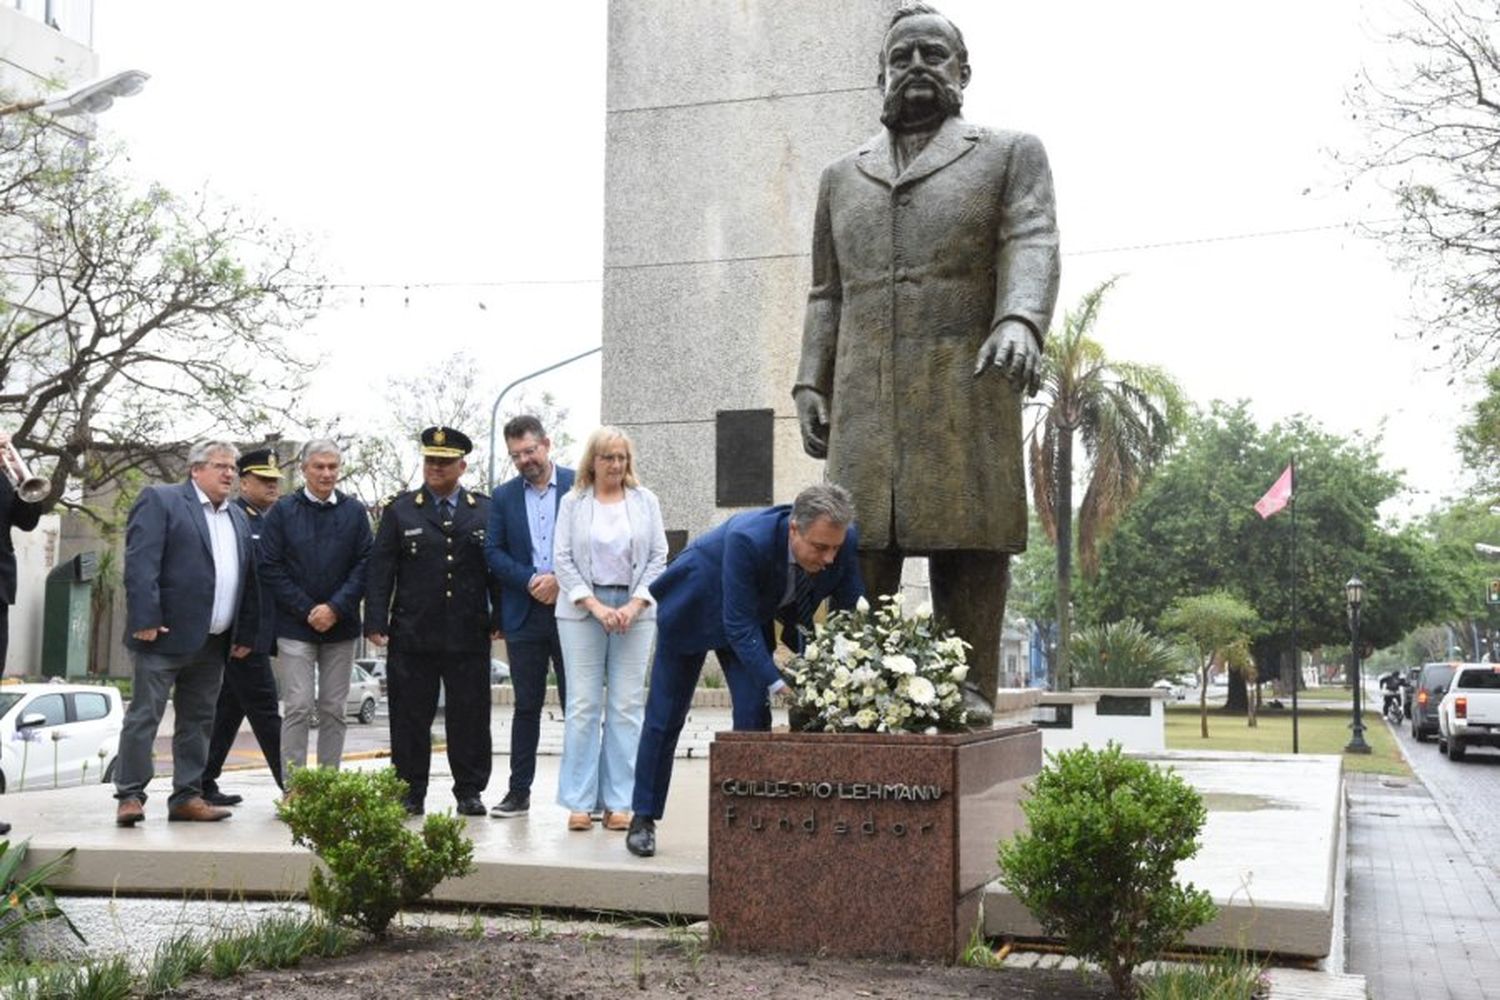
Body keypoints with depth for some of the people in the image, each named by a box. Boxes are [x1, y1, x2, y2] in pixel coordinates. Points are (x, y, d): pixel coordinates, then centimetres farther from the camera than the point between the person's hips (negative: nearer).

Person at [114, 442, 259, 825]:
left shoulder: (238, 518, 19)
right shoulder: (160, 500, -2)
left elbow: (247, 579, 17)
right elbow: (140, 563, -12)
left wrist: (245, 633, 10)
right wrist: (146, 620, -19)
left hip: (214, 643, 7)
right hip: (166, 635, -7)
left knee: (198, 721, 10)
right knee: (144, 716, -3)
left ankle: (187, 797, 15)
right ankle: (130, 796, 2)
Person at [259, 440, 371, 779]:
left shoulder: (355, 512, 7)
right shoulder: (283, 511, 2)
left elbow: (364, 566, 3)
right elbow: (272, 569, -2)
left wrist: (335, 608, -9)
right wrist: (307, 611, -9)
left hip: (340, 626, 2)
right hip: (295, 627, -2)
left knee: (333, 710, 6)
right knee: (298, 707, -6)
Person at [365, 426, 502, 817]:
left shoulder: (486, 511, 9)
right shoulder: (399, 510, 7)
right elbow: (380, 570, 2)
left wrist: (500, 619, 1)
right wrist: (376, 623, -6)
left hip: (469, 635, 0)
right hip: (412, 634, 0)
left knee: (470, 716, 4)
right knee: (410, 717, 3)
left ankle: (469, 791, 14)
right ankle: (411, 792, 13)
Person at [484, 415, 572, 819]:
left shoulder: (579, 486, 0)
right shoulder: (504, 496, 9)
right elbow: (493, 552, 4)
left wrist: (560, 580, -12)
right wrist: (530, 581, -11)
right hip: (524, 615, 3)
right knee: (526, 706, 9)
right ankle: (519, 790, 14)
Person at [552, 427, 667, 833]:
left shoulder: (645, 501, 8)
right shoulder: (573, 503, 5)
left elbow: (658, 557, 5)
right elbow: (562, 559, 0)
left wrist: (634, 605, -7)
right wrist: (595, 606, -9)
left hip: (635, 611, 1)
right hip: (582, 609, -1)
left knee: (627, 705, 0)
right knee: (583, 704, -2)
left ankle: (619, 802, 4)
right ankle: (579, 801, 3)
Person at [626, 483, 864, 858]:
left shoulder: (842, 542, -26)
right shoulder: (748, 539, -42)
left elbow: (851, 611, -13)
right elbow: (738, 626, -37)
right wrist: (778, 684, -42)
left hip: (755, 617, 4)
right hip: (694, 608, -4)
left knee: (755, 715, -6)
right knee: (665, 717, 4)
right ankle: (644, 818, 18)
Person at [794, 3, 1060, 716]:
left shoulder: (1011, 155, 12)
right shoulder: (842, 177, 23)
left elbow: (1032, 247, -5)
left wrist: (1019, 323, -24)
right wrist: (809, 384, 8)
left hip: (968, 385, -3)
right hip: (863, 396, 3)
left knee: (968, 538, -6)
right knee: (858, 538, -4)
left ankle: (969, 692, -4)